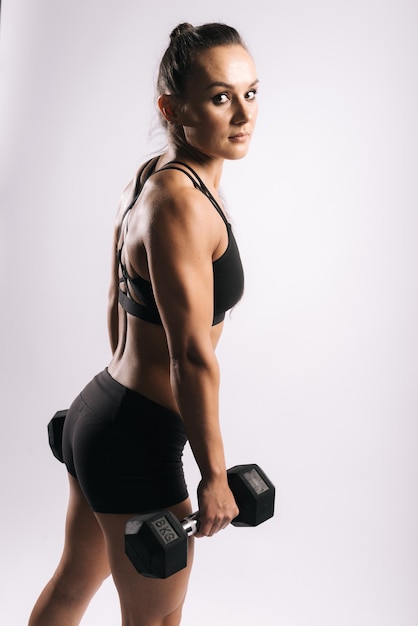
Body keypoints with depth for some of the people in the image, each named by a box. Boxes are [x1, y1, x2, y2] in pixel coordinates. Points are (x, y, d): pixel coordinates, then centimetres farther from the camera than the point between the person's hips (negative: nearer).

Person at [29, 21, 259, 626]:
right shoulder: (182, 202, -24)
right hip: (138, 441, -9)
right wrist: (215, 476, -15)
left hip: (99, 410, 9)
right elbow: (192, 357, -23)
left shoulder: (151, 178, 6)